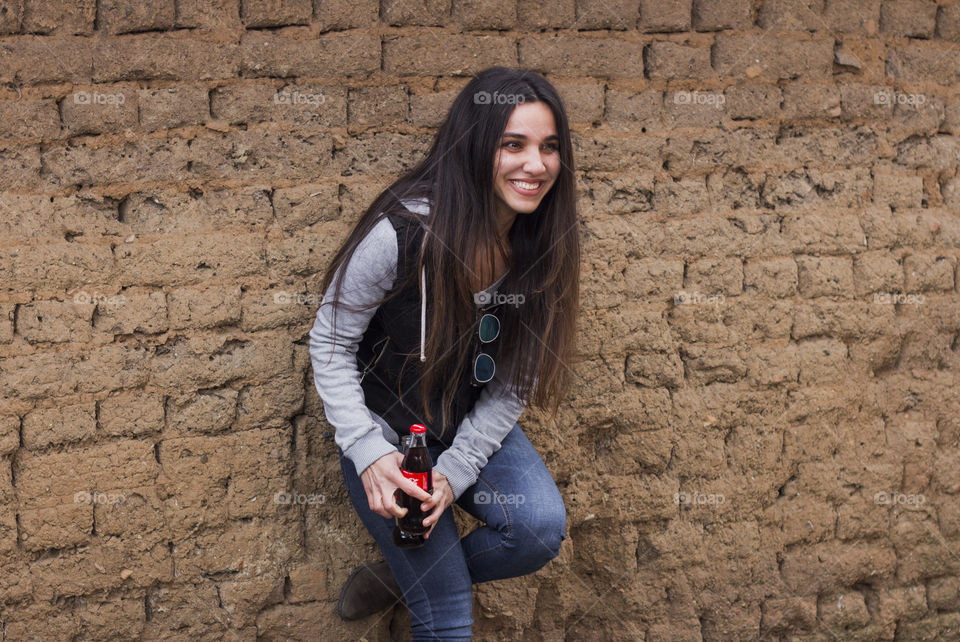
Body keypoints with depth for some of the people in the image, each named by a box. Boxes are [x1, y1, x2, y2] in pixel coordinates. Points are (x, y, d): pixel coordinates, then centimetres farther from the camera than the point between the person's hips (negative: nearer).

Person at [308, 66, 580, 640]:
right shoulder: (403, 232, -24)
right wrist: (368, 453, -22)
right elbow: (330, 345, -13)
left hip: (476, 425, 4)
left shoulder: (543, 246, -10)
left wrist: (457, 470, -16)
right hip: (387, 426, -4)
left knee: (542, 526, -22)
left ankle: (404, 577, 3)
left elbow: (515, 380, -5)